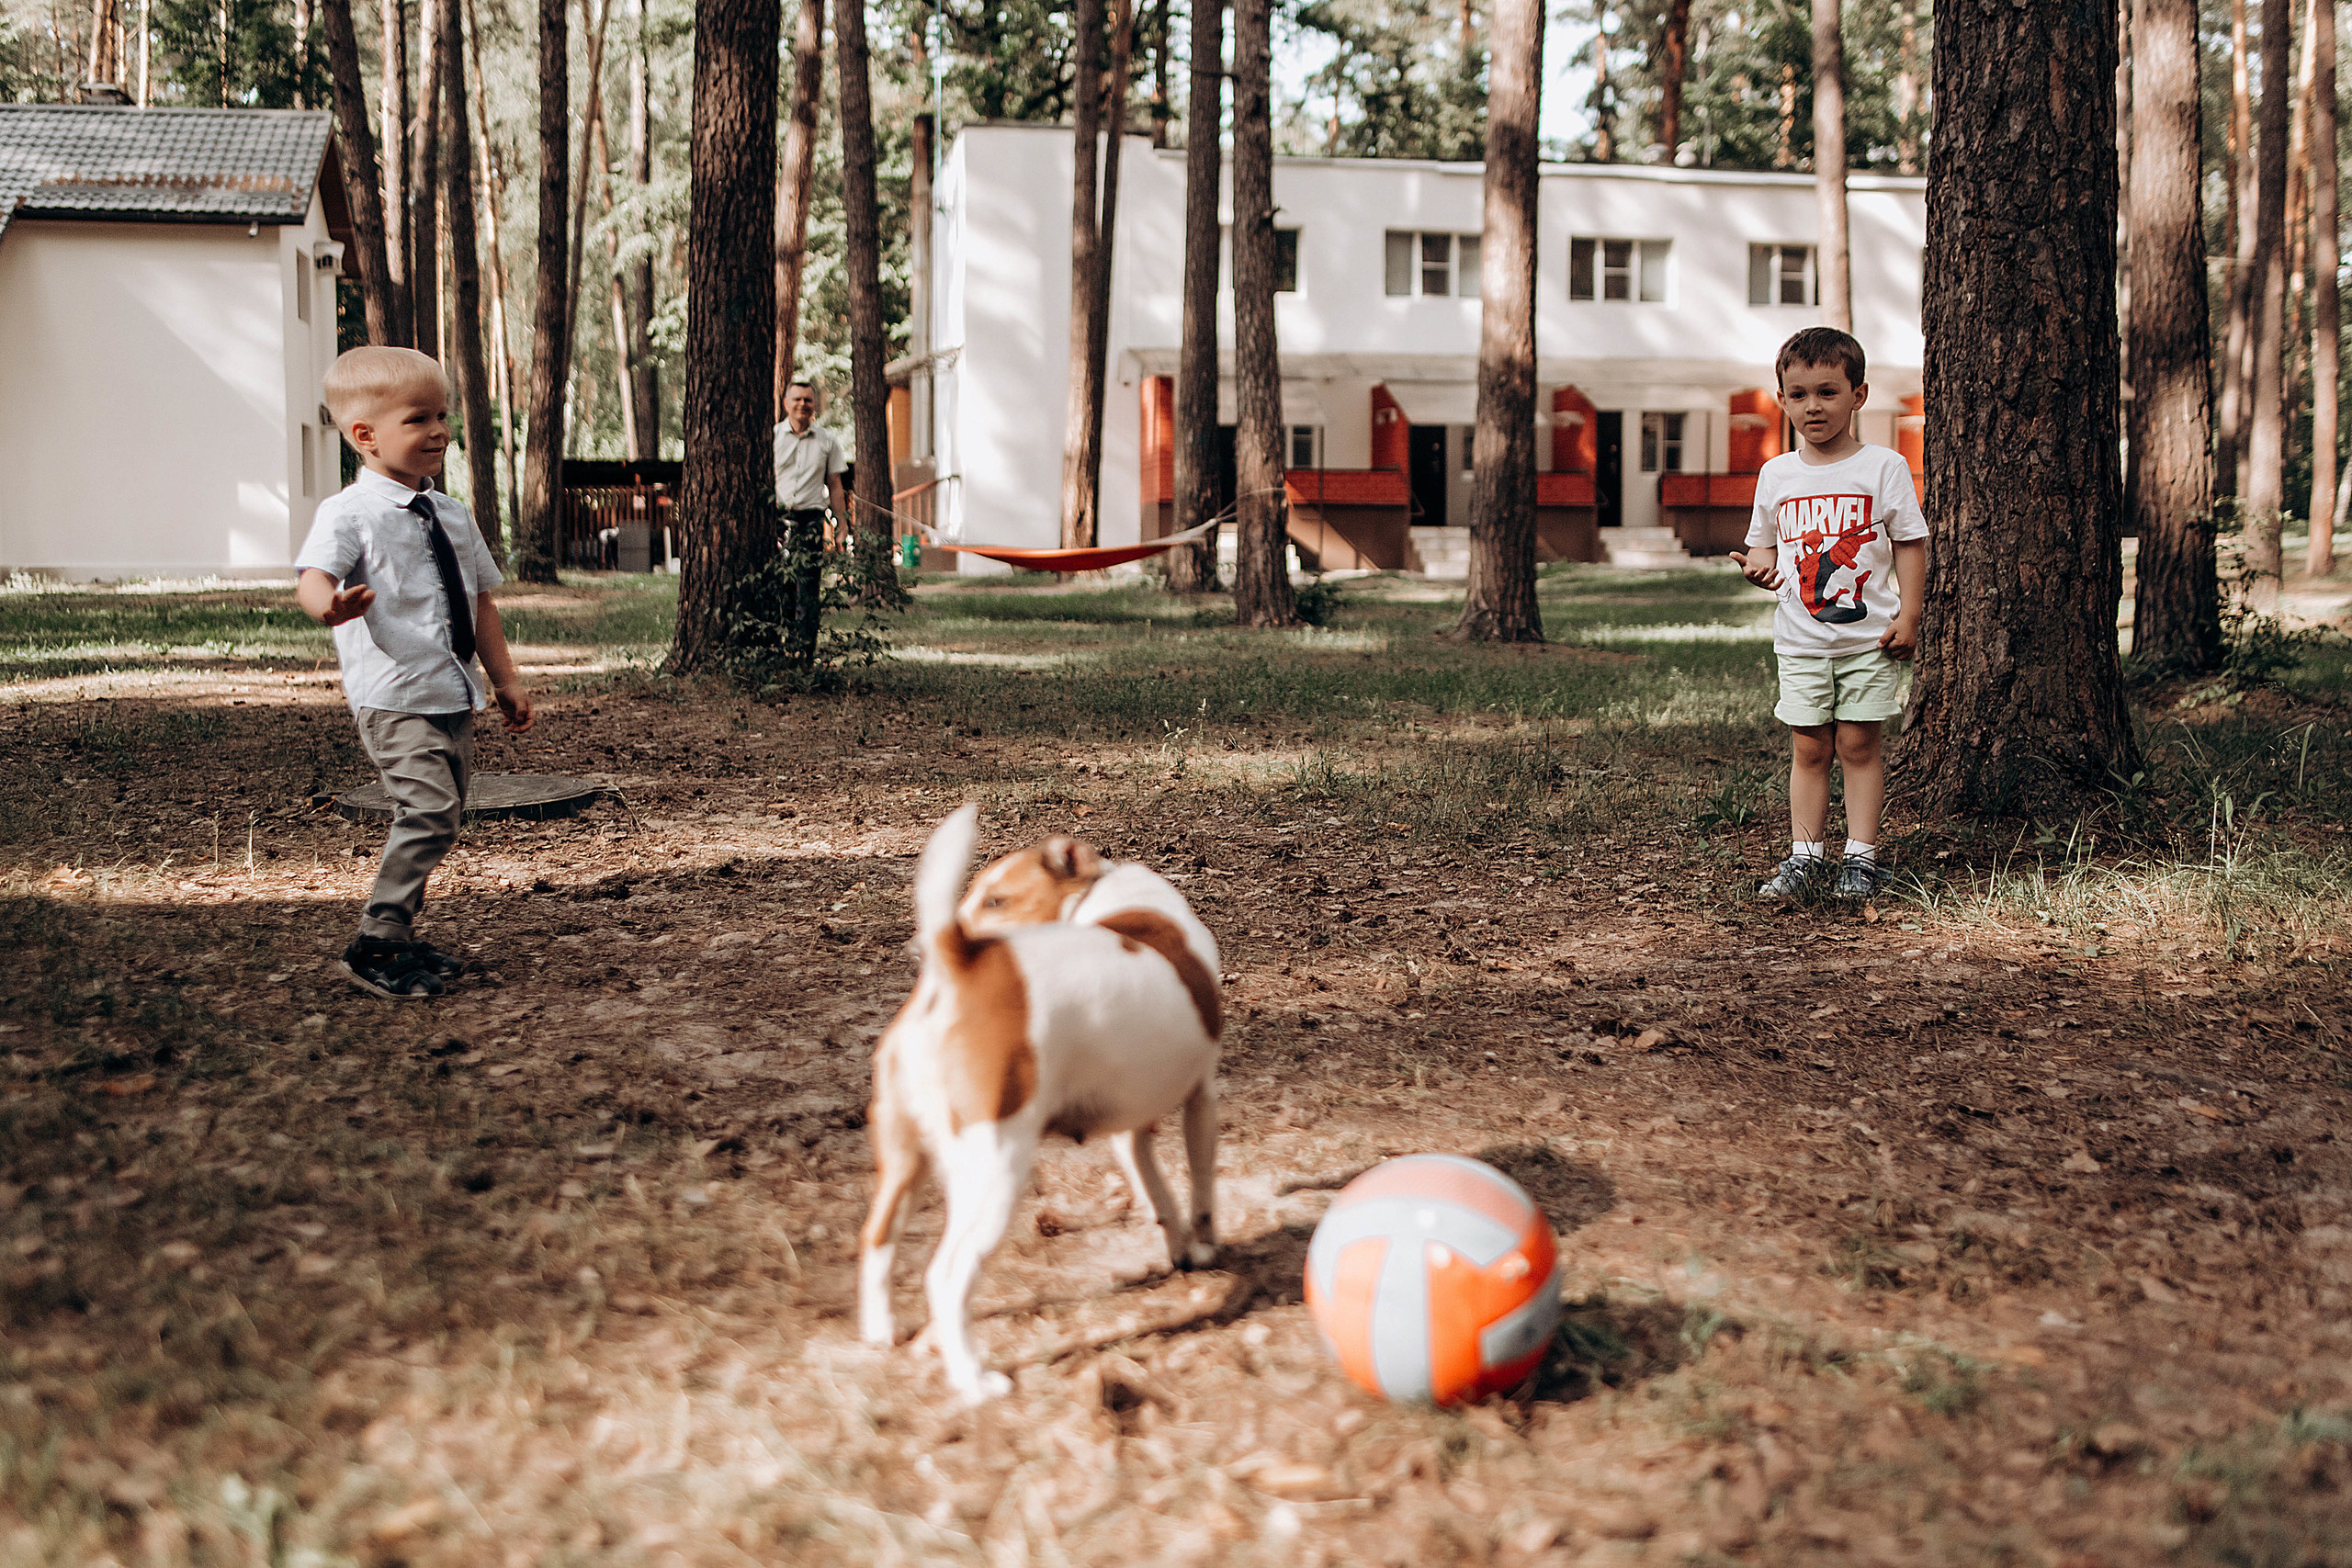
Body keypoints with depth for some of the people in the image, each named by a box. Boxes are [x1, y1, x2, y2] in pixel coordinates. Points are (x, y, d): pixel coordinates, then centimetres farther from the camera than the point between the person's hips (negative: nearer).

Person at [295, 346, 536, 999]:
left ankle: (402, 937, 24)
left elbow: (481, 602, 23)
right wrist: (330, 604, -46)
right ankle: (374, 947, -13)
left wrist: (505, 678, 21)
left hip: (455, 698, 8)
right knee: (430, 810, -20)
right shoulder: (350, 513, -7)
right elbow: (313, 579, -22)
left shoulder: (453, 515, 16)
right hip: (393, 697, -8)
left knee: (438, 818, 10)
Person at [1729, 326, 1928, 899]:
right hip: (1801, 641, 3)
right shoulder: (1777, 475, 6)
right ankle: (1805, 853, 11)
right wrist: (1758, 565, -8)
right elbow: (1764, 545, 16)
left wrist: (1908, 614, -8)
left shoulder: (1882, 467, -3)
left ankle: (1862, 855, 8)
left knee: (1857, 744, 0)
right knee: (1808, 747, 4)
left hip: (1870, 637, -2)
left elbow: (1910, 544, 0)